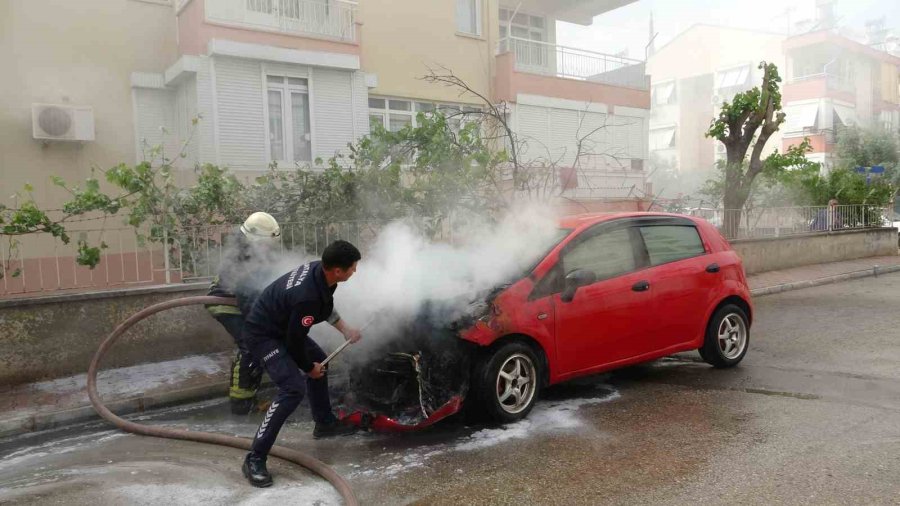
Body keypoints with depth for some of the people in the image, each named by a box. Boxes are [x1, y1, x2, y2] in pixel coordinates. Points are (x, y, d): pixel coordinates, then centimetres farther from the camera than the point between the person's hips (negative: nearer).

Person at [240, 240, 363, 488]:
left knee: (320, 361, 22)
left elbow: (326, 305, 12)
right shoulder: (307, 297, -37)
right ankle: (254, 459, -14)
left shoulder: (319, 270, -11)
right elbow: (295, 341, -23)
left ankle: (324, 423, 39)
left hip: (284, 327, 10)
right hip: (262, 335, -10)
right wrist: (309, 368, -7)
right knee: (294, 388, -22)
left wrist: (345, 329, 7)